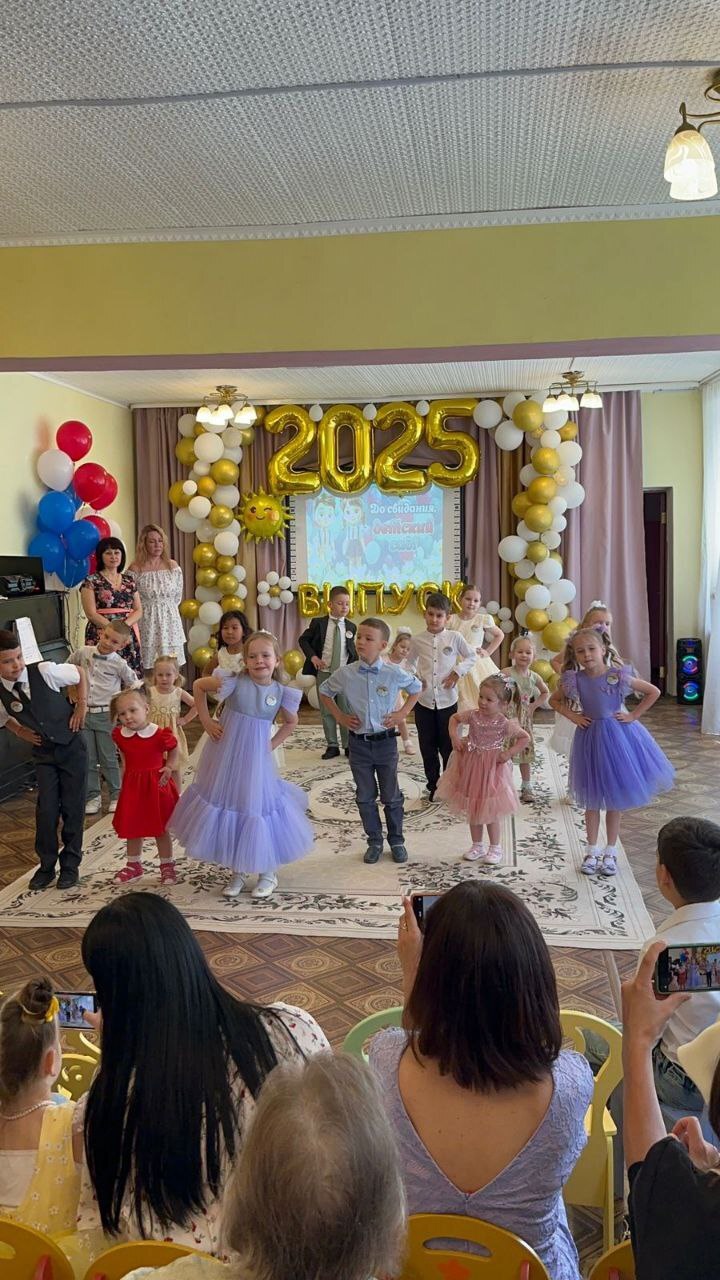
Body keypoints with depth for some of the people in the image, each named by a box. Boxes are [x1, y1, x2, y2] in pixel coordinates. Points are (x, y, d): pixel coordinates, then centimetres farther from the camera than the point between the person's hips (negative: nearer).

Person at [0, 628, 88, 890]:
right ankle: (46, 865, 17)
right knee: (46, 809, -2)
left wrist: (82, 706, -7)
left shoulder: (45, 671, -20)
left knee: (73, 807, 4)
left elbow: (80, 673, -2)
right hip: (43, 752, 2)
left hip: (72, 746, -2)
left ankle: (70, 864, 19)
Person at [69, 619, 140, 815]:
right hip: (83, 713, 3)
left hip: (106, 715, -3)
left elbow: (133, 684, 7)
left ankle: (116, 796, 17)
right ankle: (93, 796, 18)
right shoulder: (82, 652, -1)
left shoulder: (119, 664, -8)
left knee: (108, 758, 4)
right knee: (88, 759, 8)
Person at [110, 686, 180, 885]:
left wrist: (170, 767, -10)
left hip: (156, 786, -4)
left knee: (161, 830, 7)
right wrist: (124, 781, 10)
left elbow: (174, 749, 2)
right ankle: (134, 865, 32)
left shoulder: (160, 735, -18)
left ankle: (167, 866, 22)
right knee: (131, 829, 14)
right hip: (131, 786, 4)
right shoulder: (119, 735, -5)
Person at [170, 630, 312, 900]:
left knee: (257, 809, 3)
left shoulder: (281, 693, -7)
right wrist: (206, 721, -4)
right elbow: (198, 686, -1)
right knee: (227, 806, 10)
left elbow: (292, 721, 12)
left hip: (255, 761, 0)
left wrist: (272, 744, 2)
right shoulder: (235, 682, -14)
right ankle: (238, 872, 29)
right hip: (225, 757, 0)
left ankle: (269, 873, 22)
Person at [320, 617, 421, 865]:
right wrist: (339, 716, 2)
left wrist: (402, 713, -1)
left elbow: (416, 688, 8)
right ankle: (374, 841, 26)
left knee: (391, 796, 10)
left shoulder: (395, 673, -10)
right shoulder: (345, 674, -8)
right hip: (359, 742, 1)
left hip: (385, 741, -1)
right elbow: (325, 692, 10)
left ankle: (397, 841, 26)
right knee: (365, 797, 11)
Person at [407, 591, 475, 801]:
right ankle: (433, 786, 24)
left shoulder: (454, 637, -4)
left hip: (447, 700, -1)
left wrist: (457, 673, -5)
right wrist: (414, 678, -2)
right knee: (428, 748, 9)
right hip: (424, 701, 1)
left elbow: (471, 657, 7)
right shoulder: (417, 640, 0)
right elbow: (410, 663, 15)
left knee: (448, 746, 7)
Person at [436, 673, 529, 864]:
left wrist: (509, 753, -14)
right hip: (471, 767, 4)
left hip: (492, 770, -4)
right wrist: (454, 736, -6)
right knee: (472, 810, 14)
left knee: (490, 812, 6)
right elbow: (454, 718, 9)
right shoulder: (473, 716, -9)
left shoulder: (505, 724, -17)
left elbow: (525, 737, -6)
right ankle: (477, 846, 30)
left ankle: (495, 848, 24)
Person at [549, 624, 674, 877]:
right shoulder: (574, 680, -9)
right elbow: (554, 700, 9)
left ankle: (610, 851, 23)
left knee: (615, 798, 10)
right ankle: (592, 850, 24)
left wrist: (633, 716, -8)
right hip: (590, 738, 1)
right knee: (592, 799, 11)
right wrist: (572, 715, -4)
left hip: (617, 736, -1)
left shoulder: (618, 676, -14)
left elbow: (654, 692, -4)